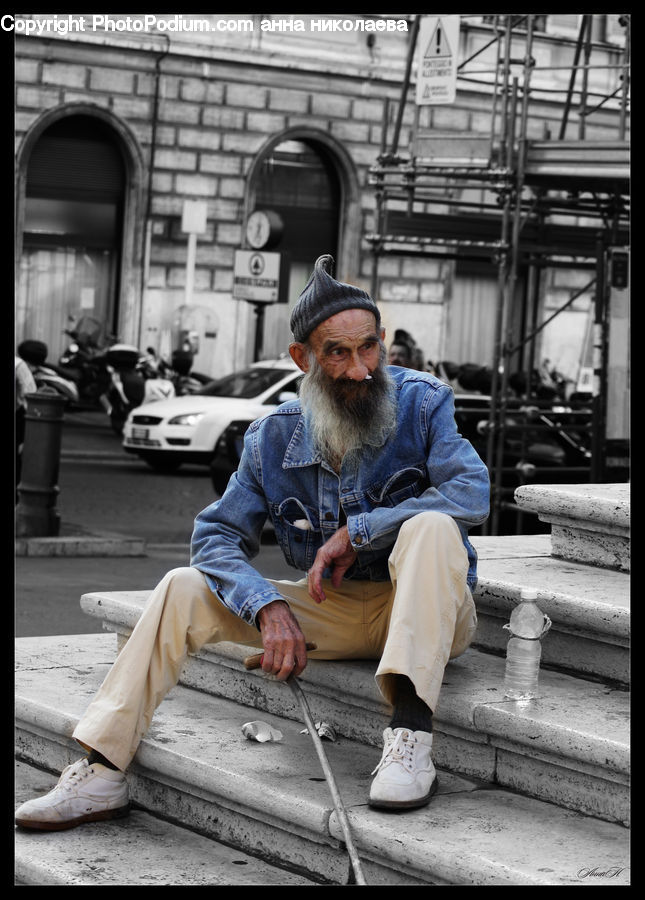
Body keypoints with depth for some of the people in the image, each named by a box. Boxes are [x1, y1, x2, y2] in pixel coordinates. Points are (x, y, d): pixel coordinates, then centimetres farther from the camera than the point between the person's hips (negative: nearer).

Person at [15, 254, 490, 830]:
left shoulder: (422, 403, -9)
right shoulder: (274, 438, 0)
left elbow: (472, 493, -23)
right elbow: (218, 535, -2)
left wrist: (356, 532, -23)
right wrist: (269, 607, -21)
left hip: (426, 613, -4)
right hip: (333, 614, 4)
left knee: (431, 526, -35)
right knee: (184, 587, -9)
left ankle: (411, 735, -44)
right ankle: (101, 772, -14)